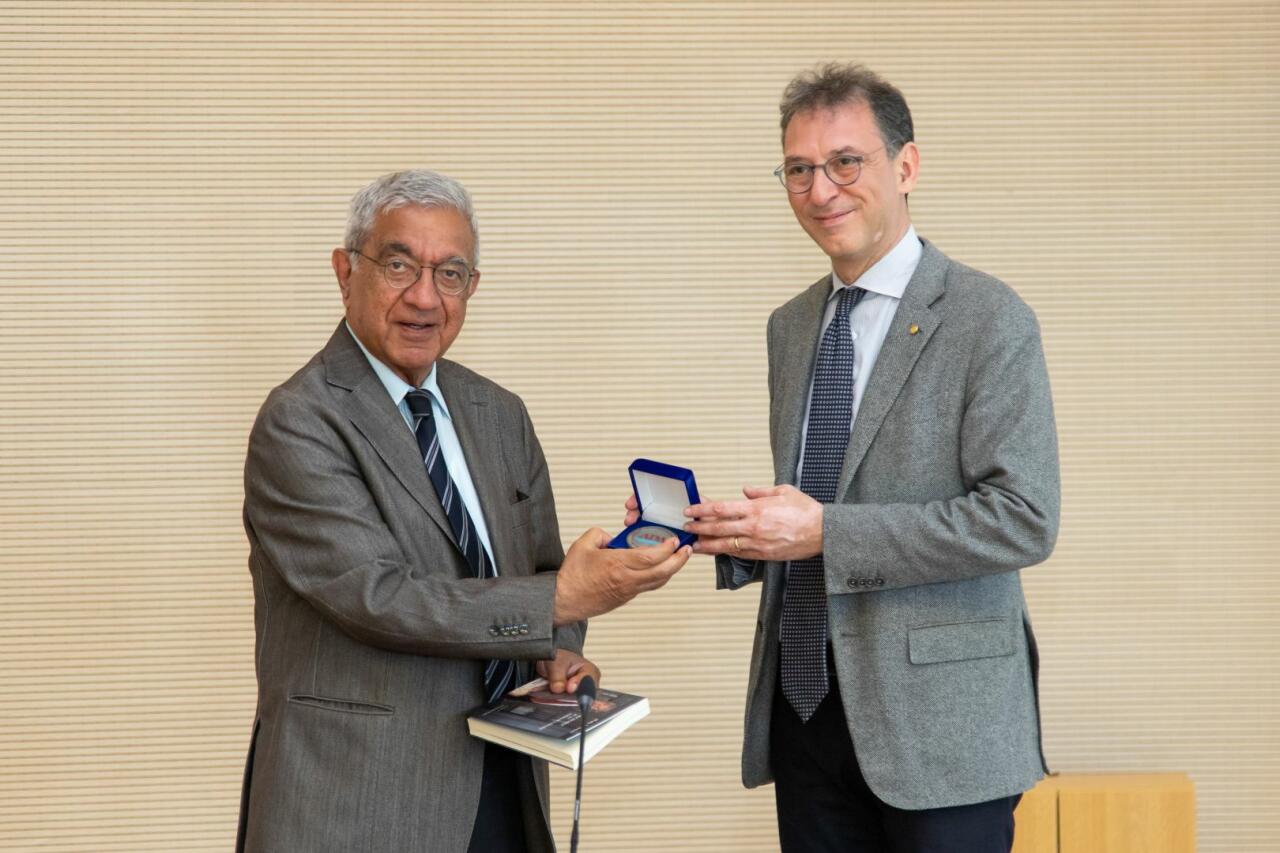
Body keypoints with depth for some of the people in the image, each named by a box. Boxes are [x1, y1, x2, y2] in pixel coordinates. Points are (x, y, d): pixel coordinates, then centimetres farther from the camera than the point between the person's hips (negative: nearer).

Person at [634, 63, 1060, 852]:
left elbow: (1024, 519, -16)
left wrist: (826, 532, -21)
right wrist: (730, 530, -4)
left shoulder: (990, 320, -8)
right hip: (804, 704, 6)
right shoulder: (790, 326, 12)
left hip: (935, 719, -5)